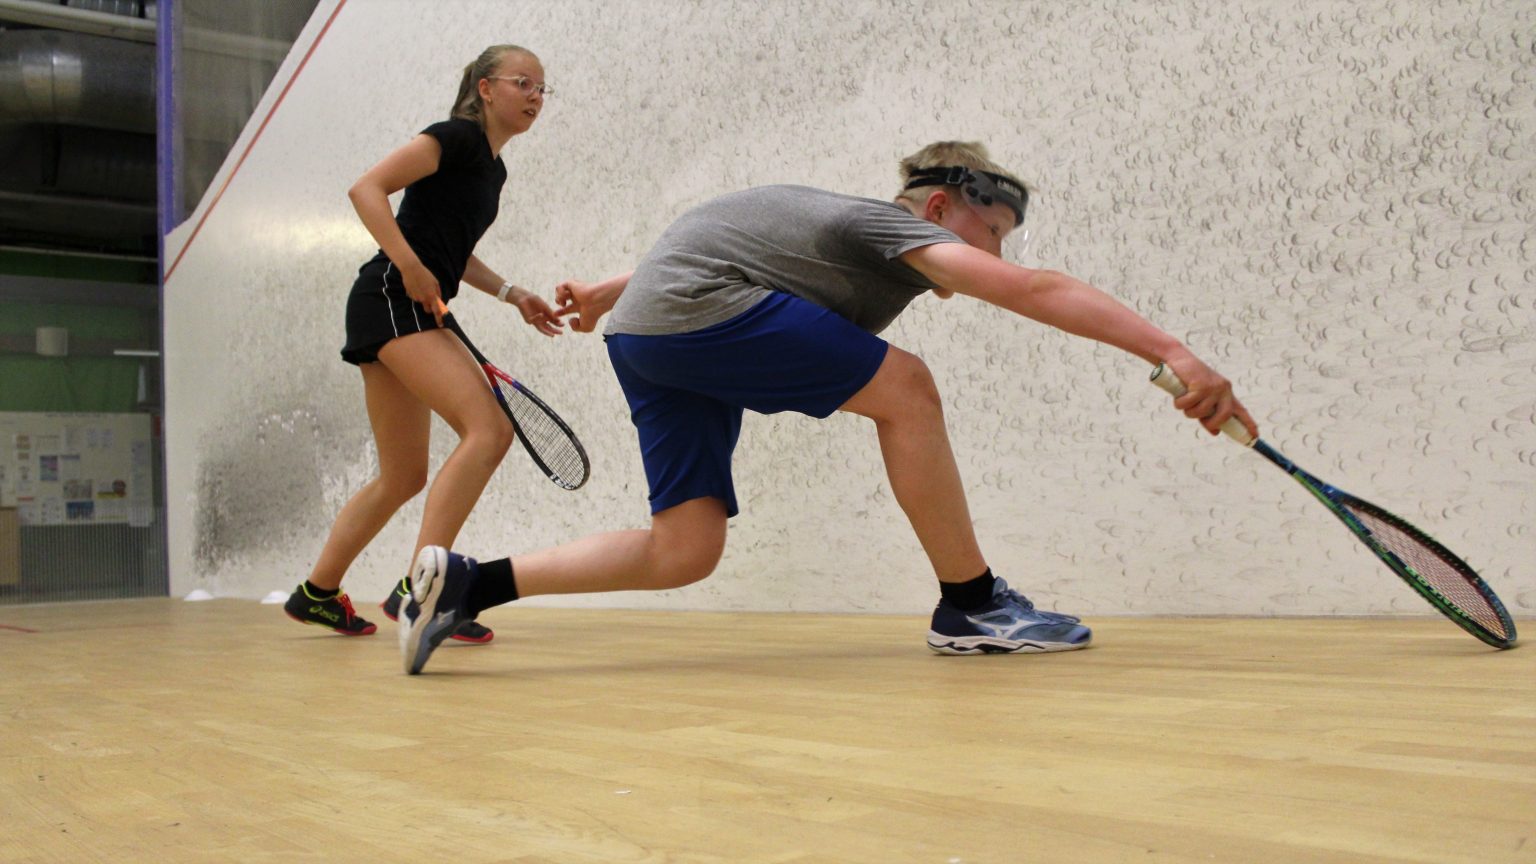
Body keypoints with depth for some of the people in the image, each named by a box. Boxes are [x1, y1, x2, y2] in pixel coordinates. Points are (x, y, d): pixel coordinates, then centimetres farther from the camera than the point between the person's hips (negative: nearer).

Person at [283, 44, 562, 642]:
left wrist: (512, 294, 17)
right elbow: (366, 189, -14)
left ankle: (317, 592, 24)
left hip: (415, 312, 10)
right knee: (489, 429, -23)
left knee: (403, 477, 13)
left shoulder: (493, 167, 20)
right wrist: (411, 268, -22)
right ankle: (417, 587, -24)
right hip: (391, 301, -10)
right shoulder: (457, 136, -7)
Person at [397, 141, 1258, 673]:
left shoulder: (853, 230, 20)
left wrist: (609, 292, 38)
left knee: (685, 550, 2)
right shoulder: (900, 227, -7)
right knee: (904, 387, -12)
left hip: (646, 336, 10)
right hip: (692, 309, -10)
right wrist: (1171, 350, -31)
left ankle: (467, 583, 1)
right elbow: (1028, 288, -24)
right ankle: (972, 604, -5)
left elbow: (718, 242, 29)